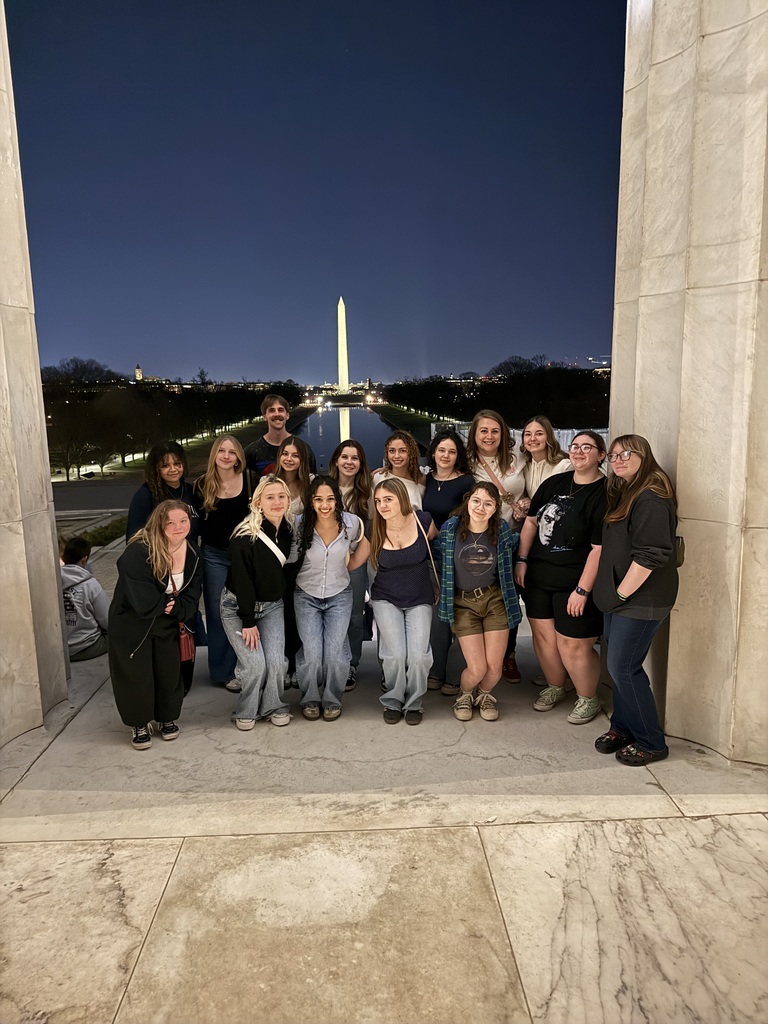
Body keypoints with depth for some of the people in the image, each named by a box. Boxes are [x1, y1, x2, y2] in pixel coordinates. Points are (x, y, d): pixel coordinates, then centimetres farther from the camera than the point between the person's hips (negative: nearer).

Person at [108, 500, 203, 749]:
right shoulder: (138, 552, -28)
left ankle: (168, 718, 34)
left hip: (168, 624, 5)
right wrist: (167, 603, -15)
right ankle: (140, 724, 26)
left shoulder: (192, 553, -8)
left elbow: (192, 595, -5)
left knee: (170, 673, 11)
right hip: (131, 625, -5)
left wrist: (176, 607, -23)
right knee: (137, 676, 4)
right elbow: (143, 601, -31)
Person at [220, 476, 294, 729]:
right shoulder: (244, 537, -23)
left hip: (272, 606, 4)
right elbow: (242, 581, -20)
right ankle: (246, 712, 15)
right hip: (238, 606, -4)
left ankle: (274, 707, 19)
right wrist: (248, 621, -18)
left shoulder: (289, 530, -6)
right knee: (255, 664, -11)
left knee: (276, 660, -7)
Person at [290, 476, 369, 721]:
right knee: (312, 654, -7)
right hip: (307, 596, 0)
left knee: (335, 654, -7)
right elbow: (292, 559, -1)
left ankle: (332, 700, 19)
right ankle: (310, 699, 20)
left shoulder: (352, 523, -13)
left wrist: (366, 542, -7)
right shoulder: (300, 524, -16)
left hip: (339, 596, 0)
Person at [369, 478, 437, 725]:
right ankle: (392, 701, 16)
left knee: (418, 655, -13)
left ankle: (413, 702, 16)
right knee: (395, 654, -13)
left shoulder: (423, 521, -14)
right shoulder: (374, 529, -11)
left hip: (419, 599, 0)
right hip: (387, 599, 0)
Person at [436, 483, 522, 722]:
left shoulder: (502, 530, -7)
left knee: (494, 667, -1)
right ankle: (465, 694, 29)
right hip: (463, 603, -1)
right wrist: (440, 591, 4)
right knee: (477, 669, -7)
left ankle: (484, 694, 35)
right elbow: (438, 560, 4)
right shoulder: (450, 528, -10)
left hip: (495, 600, 1)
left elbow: (515, 547, 17)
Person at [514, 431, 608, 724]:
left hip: (574, 583, -6)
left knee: (572, 644, 0)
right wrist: (522, 561, 6)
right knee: (543, 635, 14)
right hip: (538, 578, 6)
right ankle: (554, 688, 37)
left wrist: (582, 590, -18)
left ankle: (588, 699, 25)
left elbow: (598, 548, -17)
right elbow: (531, 522, 13)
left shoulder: (604, 494, -13)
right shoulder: (554, 483, 6)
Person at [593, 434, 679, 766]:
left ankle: (650, 743, 13)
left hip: (639, 600, -9)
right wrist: (613, 593, 15)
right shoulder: (624, 494, 14)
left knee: (624, 668, -3)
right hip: (619, 596, 9)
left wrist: (622, 592, -17)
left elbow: (649, 555, -25)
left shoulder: (651, 499, -18)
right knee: (620, 666, 16)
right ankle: (622, 727, 31)